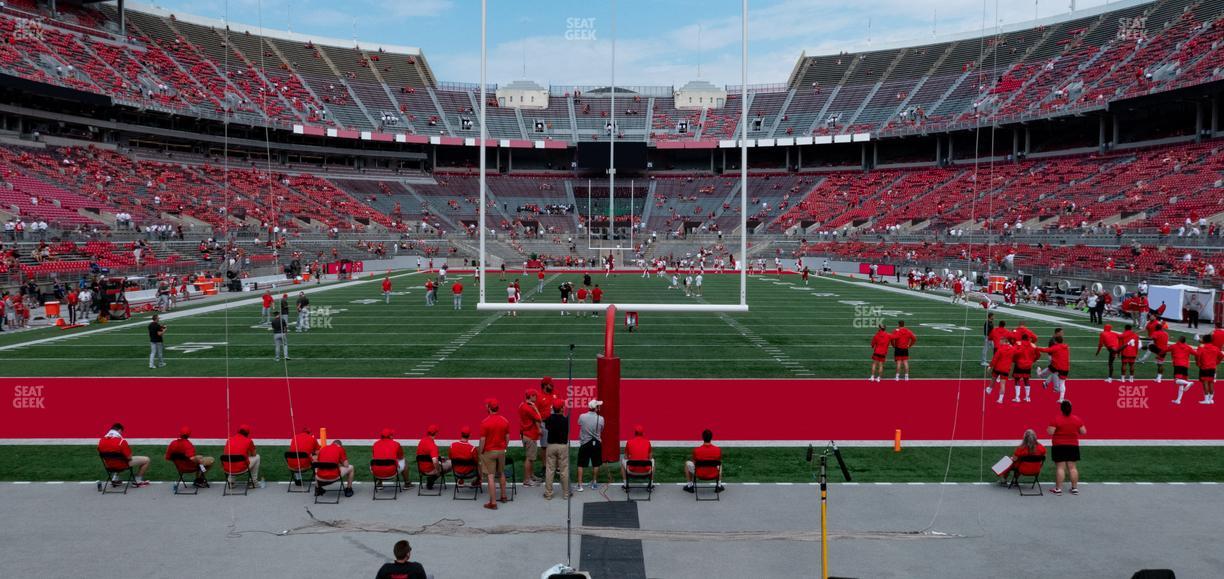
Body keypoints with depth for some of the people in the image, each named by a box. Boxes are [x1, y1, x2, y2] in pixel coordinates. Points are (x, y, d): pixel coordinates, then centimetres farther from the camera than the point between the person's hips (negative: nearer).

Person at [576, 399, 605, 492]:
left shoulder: (582, 417, -12)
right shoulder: (600, 419, -12)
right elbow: (601, 430, 3)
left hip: (584, 443, 0)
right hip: (596, 443, 0)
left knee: (580, 465, 8)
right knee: (596, 465, 17)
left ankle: (580, 485, 5)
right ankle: (594, 483, 25)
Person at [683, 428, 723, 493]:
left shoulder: (696, 450, -20)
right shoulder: (718, 450, -16)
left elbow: (694, 463, -2)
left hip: (700, 475, -1)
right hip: (714, 475, 1)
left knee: (687, 463, 23)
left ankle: (690, 486, 25)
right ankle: (719, 486, 29)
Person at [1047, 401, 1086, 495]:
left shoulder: (1056, 419, -13)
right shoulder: (1077, 419, 0)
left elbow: (1050, 432, -15)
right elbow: (1083, 432, 4)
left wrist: (1048, 429, 6)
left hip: (1059, 446, -4)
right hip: (1073, 446, 4)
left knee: (1060, 468, -3)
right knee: (1072, 467, 9)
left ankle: (1058, 488, -3)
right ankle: (1075, 488, 12)